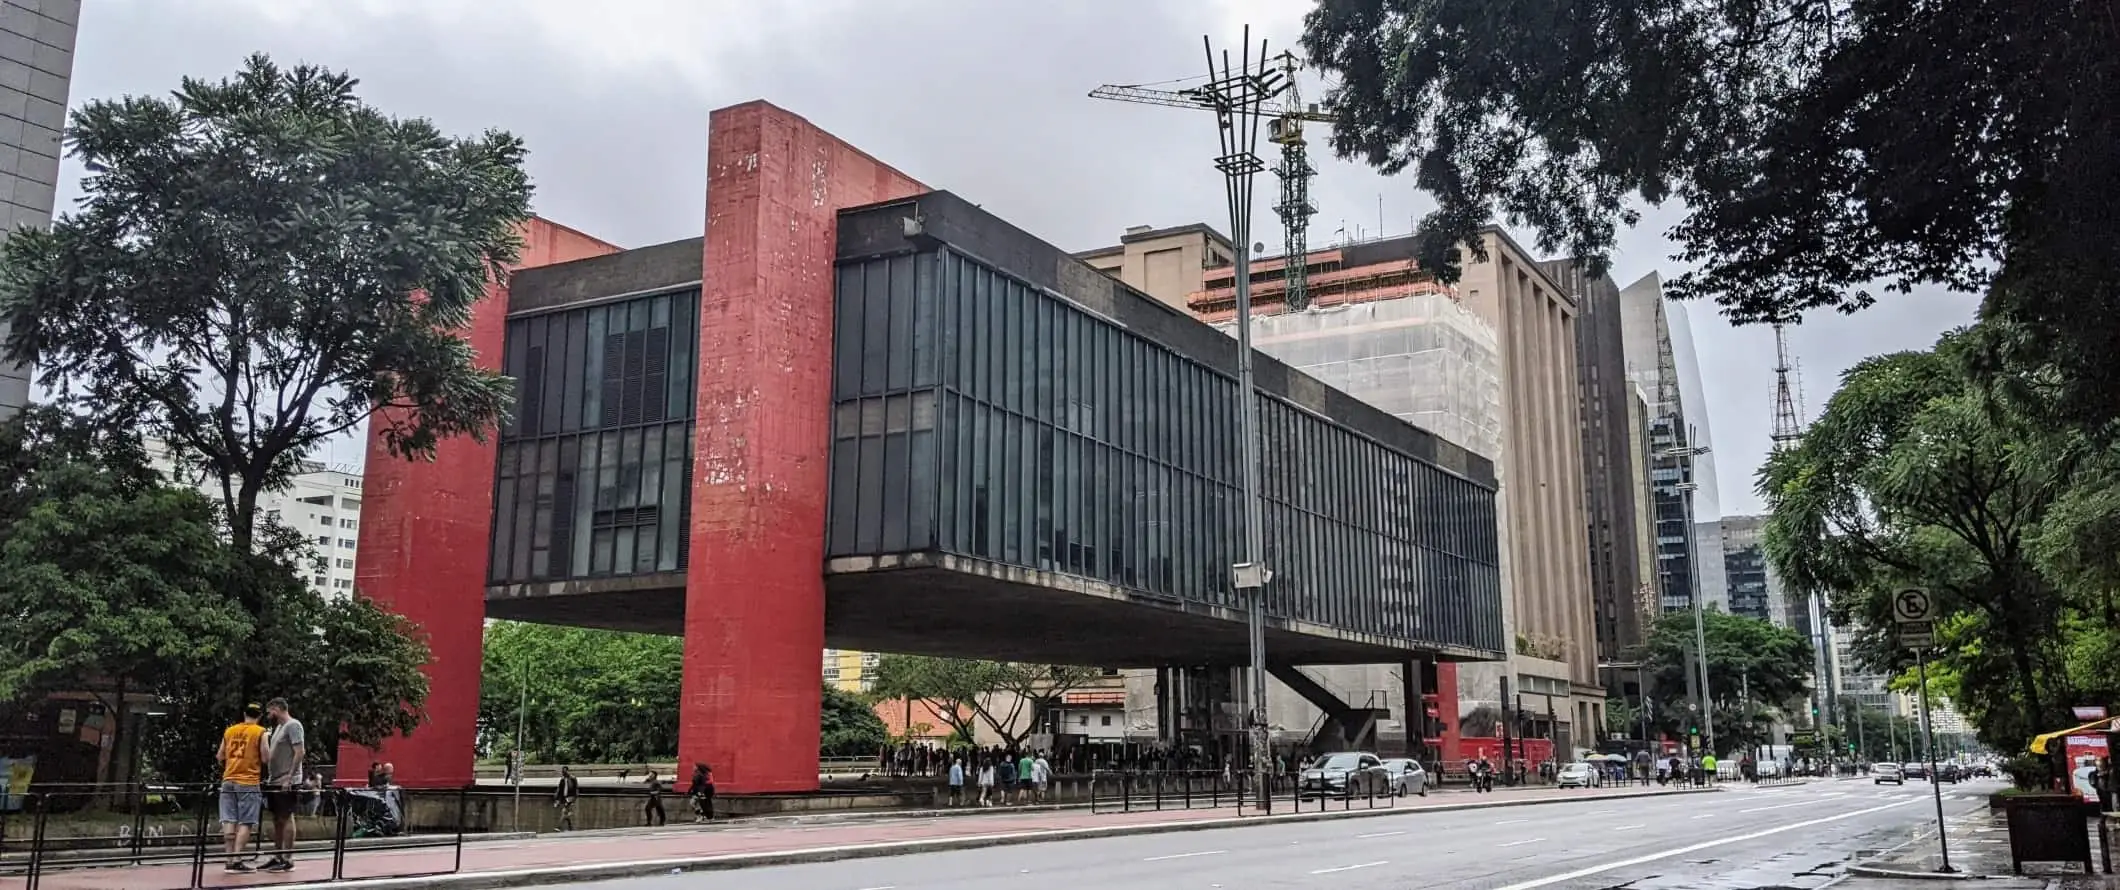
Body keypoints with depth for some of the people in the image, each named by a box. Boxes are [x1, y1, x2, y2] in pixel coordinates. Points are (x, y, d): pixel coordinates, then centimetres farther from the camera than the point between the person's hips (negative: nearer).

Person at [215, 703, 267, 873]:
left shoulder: (229, 731, 10)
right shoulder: (260, 732, -4)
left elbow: (220, 757, 13)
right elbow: (265, 758, -8)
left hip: (228, 781, 5)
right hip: (248, 782, -4)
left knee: (229, 821, 5)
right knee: (245, 823, -2)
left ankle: (230, 859, 4)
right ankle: (237, 860, -9)